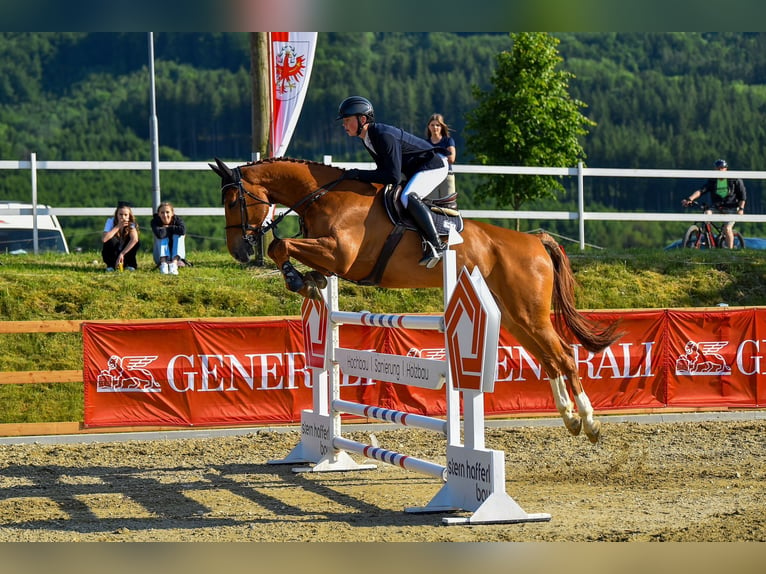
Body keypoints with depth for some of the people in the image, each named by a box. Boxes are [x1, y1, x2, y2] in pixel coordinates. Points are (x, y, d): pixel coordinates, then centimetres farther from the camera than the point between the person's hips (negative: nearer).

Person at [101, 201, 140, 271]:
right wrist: (118, 226, -30)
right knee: (112, 240, -32)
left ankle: (130, 264, -6)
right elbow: (104, 239, -34)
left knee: (137, 242, -26)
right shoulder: (110, 221, -17)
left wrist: (122, 254, -42)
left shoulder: (131, 223, -14)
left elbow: (134, 239, -33)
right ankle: (111, 265, -13)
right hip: (110, 255, -1)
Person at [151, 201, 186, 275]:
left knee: (178, 235, -21)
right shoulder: (155, 221, -14)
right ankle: (163, 264, -39)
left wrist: (168, 227, -23)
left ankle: (174, 264, -38)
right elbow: (159, 234, -36)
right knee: (162, 237, -22)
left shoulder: (177, 219, -10)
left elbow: (183, 230, -34)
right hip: (161, 257, -1)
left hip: (176, 256, 1)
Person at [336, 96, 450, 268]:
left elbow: (393, 177, -33)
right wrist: (361, 177, -7)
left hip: (433, 165, -11)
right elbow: (384, 169, 10)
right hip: (413, 170, 11)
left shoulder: (384, 136, -29)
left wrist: (360, 174, -29)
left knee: (408, 196, -32)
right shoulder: (367, 139, 2)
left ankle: (436, 245, -33)